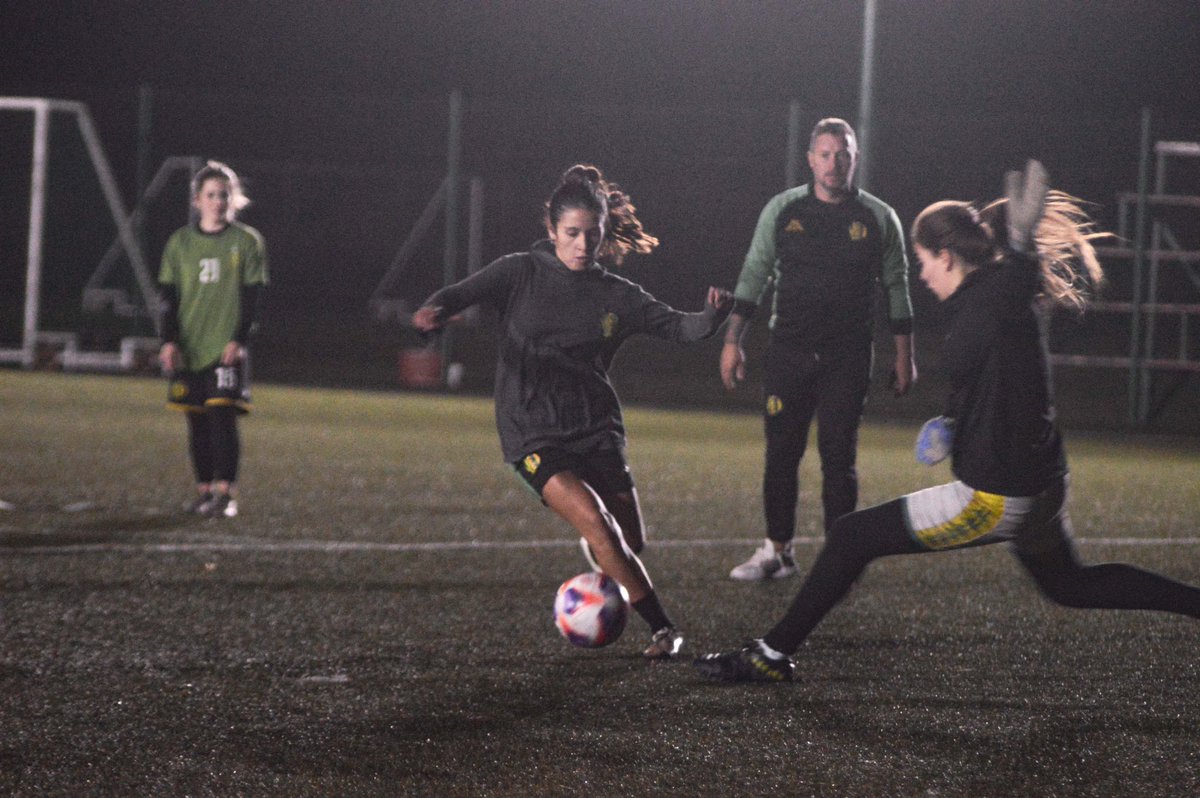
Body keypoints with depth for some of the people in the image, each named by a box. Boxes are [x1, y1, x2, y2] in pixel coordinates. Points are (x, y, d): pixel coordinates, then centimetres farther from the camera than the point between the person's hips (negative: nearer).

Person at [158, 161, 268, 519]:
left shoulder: (248, 241, 2)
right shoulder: (180, 242, 8)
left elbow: (252, 297, 0)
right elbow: (168, 296, 7)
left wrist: (239, 340, -11)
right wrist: (169, 341, -4)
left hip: (227, 348, -3)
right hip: (188, 348, 3)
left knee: (223, 416, -14)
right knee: (197, 422, 7)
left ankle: (226, 493, -14)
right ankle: (204, 489, 17)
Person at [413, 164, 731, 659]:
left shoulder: (617, 295, 5)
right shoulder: (521, 273, -1)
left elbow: (676, 327, -1)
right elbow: (466, 292, -12)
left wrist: (710, 317, -23)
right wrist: (436, 309, -35)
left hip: (596, 430, 4)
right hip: (533, 433, -4)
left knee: (632, 543, 4)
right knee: (596, 521, -23)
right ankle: (663, 629, -16)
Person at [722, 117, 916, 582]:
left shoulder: (879, 219, 3)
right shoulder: (782, 211, 4)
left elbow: (897, 289, 9)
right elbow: (754, 275, 8)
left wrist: (904, 357, 6)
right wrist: (732, 340, 2)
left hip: (848, 360, -1)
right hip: (788, 353, 1)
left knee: (839, 457, -2)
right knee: (781, 453, 2)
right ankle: (777, 551, 13)